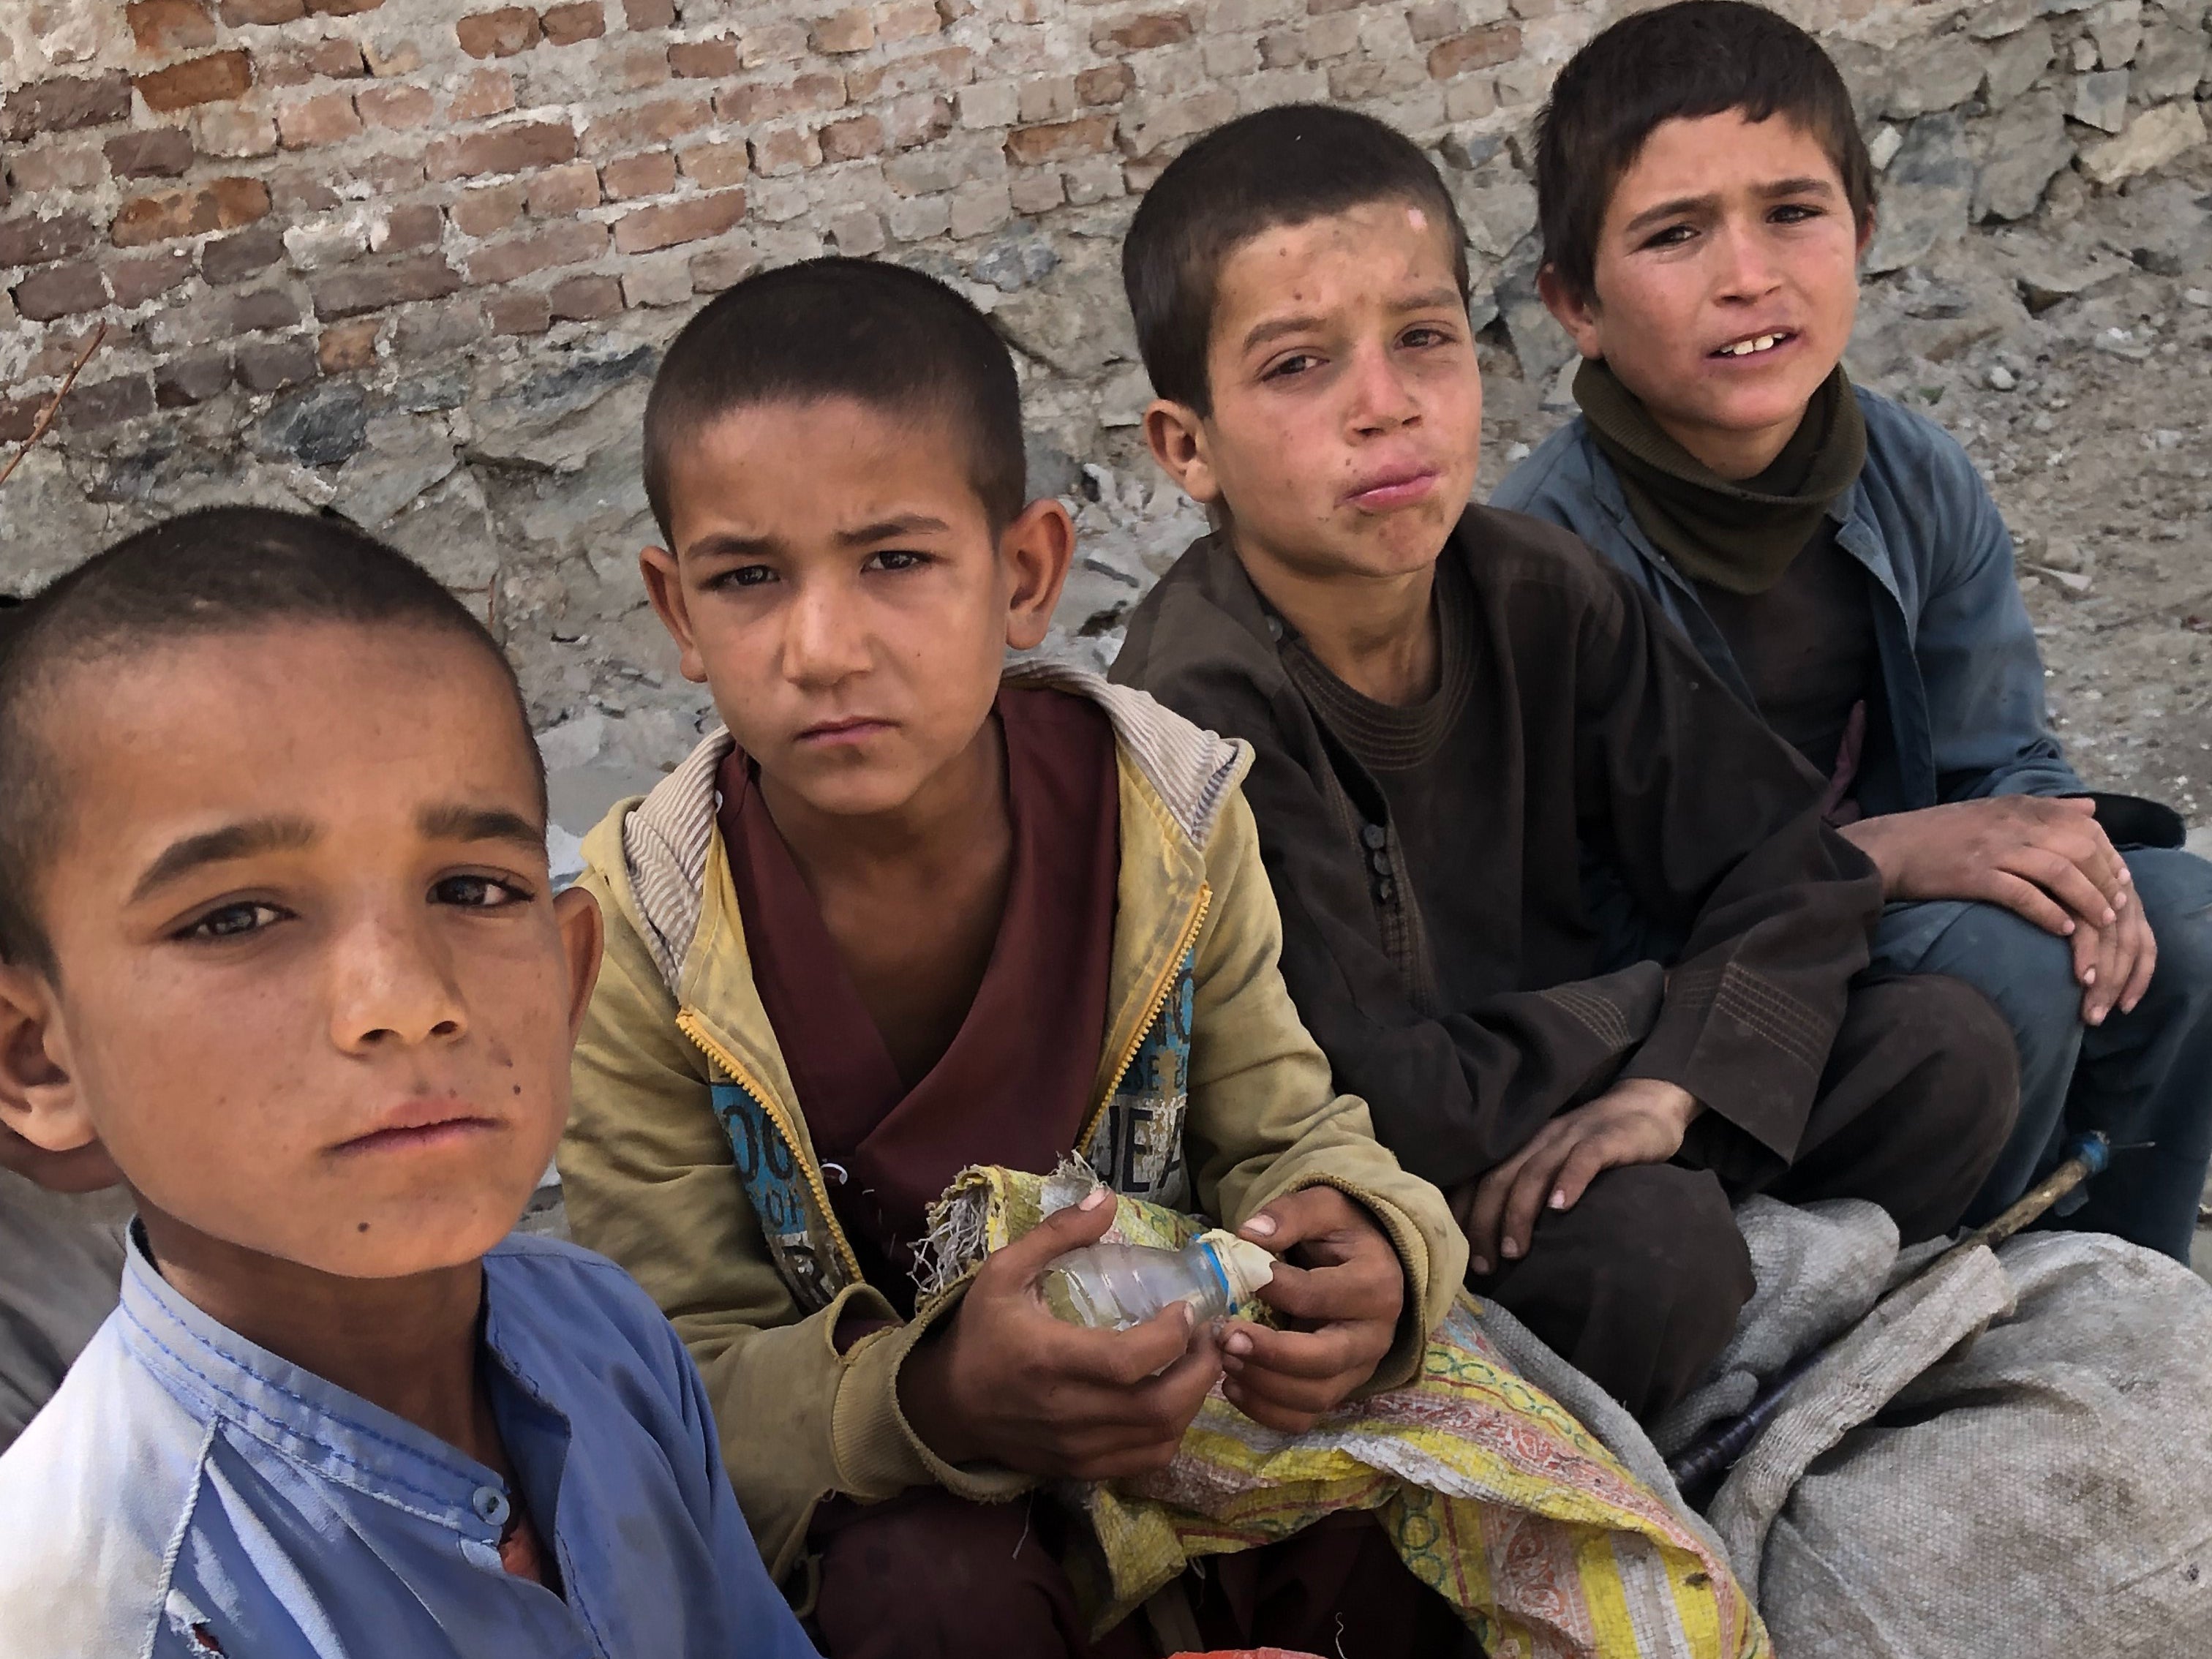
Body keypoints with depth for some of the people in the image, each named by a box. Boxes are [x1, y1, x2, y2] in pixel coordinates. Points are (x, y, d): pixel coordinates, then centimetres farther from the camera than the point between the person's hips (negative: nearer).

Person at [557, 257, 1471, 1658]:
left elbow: (1281, 1134, -1)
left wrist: (1363, 1253, -26)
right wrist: (931, 1401, -37)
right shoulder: (641, 941, -19)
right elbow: (683, 1390, -16)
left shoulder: (1169, 816, -14)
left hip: (1170, 1374, 2)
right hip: (860, 1481, -1)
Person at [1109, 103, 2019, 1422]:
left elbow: (1794, 867, -3)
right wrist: (1652, 1007, -12)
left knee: (1945, 1053, -6)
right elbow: (1381, 1105, -27)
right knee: (1655, 1237, -31)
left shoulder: (1539, 594, -6)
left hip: (1542, 1133, 6)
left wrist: (1672, 1082, -21)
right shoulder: (1208, 704, -26)